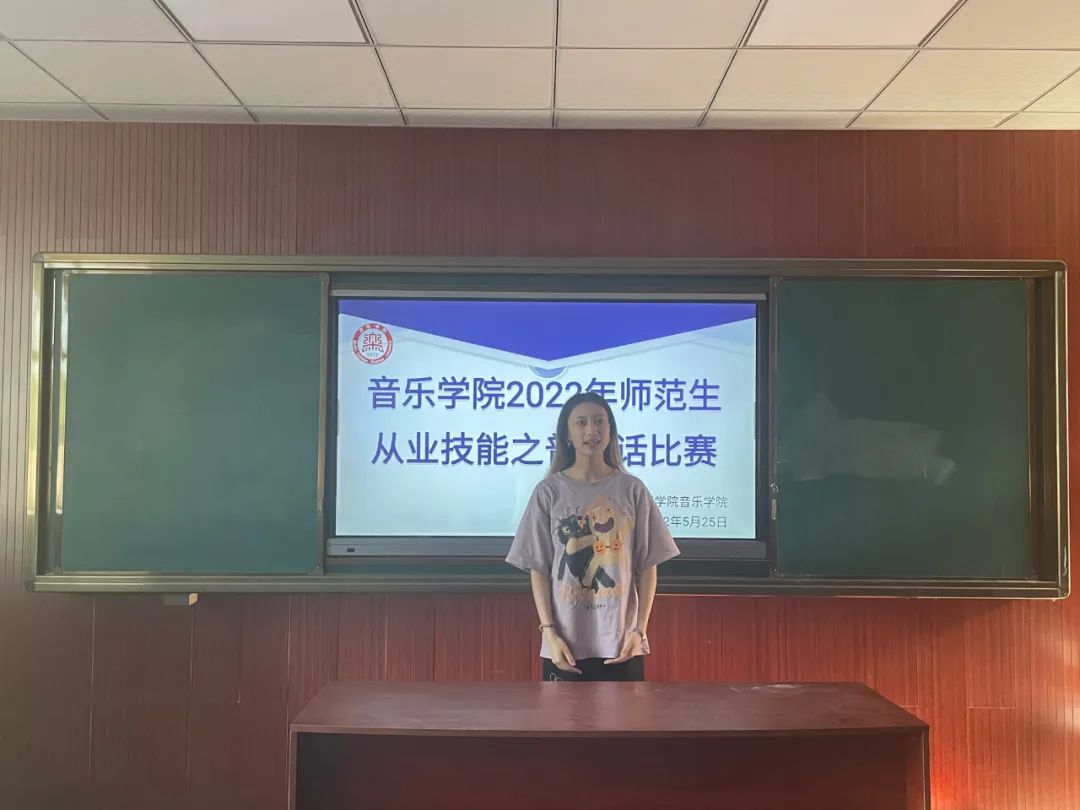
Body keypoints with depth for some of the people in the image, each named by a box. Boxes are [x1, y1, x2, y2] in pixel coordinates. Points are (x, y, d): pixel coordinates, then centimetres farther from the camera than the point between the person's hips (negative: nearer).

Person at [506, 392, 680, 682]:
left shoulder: (632, 490, 3)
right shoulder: (548, 492, 0)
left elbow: (648, 566, 4)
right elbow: (538, 569, 0)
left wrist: (639, 630, -5)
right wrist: (549, 631, -8)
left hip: (621, 642, 1)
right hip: (566, 643, -1)